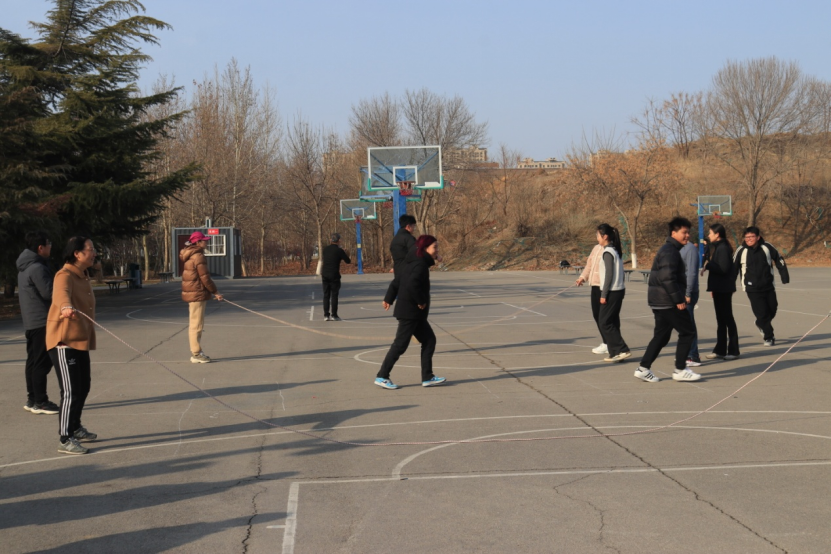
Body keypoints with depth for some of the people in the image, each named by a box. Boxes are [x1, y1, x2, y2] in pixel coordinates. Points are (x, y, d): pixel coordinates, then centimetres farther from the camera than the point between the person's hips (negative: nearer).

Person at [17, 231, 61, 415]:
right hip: (42, 321, -10)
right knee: (42, 362, -7)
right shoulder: (37, 268, -17)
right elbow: (49, 293, -20)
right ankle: (40, 402, -6)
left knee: (33, 361, 13)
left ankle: (32, 399, 18)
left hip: (30, 322, 10)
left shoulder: (25, 267, 15)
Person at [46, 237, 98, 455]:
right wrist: (66, 307, -59)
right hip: (64, 342, -9)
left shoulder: (83, 276, 13)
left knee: (83, 387, 17)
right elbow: (61, 293, -39)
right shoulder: (65, 276, -16)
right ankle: (65, 440, -3)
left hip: (80, 341, 9)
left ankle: (75, 429, 34)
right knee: (72, 391, -10)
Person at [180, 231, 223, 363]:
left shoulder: (189, 256, 13)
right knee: (197, 325, -5)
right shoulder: (198, 256, -17)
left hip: (191, 293, 10)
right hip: (197, 295, -10)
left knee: (194, 324, 15)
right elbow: (205, 277, -18)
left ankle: (195, 352, 22)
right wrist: (215, 292, -8)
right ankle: (196, 354, -1)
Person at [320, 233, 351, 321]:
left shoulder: (326, 249, 7)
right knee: (334, 295, 0)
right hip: (334, 275, -5)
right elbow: (348, 261, -2)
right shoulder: (339, 250, -9)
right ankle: (333, 315, 0)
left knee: (326, 295, 7)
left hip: (325, 274, 5)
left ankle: (326, 315, 6)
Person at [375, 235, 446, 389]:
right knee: (401, 344, -4)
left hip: (415, 314, 10)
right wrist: (421, 301, -21)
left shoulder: (413, 263, 13)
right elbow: (412, 284, -33)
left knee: (429, 340, 10)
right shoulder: (420, 265, -17)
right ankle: (382, 377, 3)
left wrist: (389, 298, 24)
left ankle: (427, 377, 12)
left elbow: (397, 282, 19)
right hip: (410, 312, -10)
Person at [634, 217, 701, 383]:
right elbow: (667, 278, -25)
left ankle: (643, 369, 12)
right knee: (687, 332, -3)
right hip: (668, 301, -10)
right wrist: (679, 299, -22)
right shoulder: (670, 251, -15)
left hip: (659, 301, 10)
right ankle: (680, 370, 1)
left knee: (661, 335, 13)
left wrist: (679, 297, 20)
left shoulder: (671, 250, 19)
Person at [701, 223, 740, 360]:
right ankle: (720, 350, 18)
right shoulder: (717, 247, 15)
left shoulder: (723, 248, -16)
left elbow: (723, 268, -24)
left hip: (724, 289, -10)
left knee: (727, 319, -3)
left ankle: (733, 351, 4)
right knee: (721, 319, 13)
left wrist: (708, 265, -18)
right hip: (719, 288, 10)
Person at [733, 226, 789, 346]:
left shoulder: (767, 247, -4)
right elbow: (733, 268, -3)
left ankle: (761, 324, 45)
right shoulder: (741, 251, -9)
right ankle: (769, 337, 8)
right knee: (762, 313, -8)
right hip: (752, 289, -3)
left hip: (768, 287, 3)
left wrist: (784, 277, 4)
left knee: (772, 310, 14)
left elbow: (779, 261, 8)